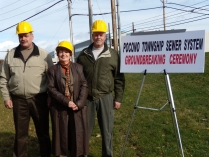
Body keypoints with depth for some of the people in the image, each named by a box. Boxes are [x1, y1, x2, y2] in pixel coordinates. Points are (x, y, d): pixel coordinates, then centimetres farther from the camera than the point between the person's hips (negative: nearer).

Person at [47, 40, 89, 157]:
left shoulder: (78, 67, 7)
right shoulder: (53, 70, 3)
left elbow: (84, 85, 0)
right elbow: (51, 89, -6)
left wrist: (79, 103, -12)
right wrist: (66, 102, -15)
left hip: (77, 107, 1)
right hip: (59, 108, -1)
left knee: (78, 134, 5)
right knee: (62, 135, 7)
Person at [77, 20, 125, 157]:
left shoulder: (113, 55, 1)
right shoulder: (83, 55, 5)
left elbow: (119, 79, 2)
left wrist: (118, 98, -1)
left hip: (106, 98, -1)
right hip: (87, 98, 1)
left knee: (107, 131, 9)